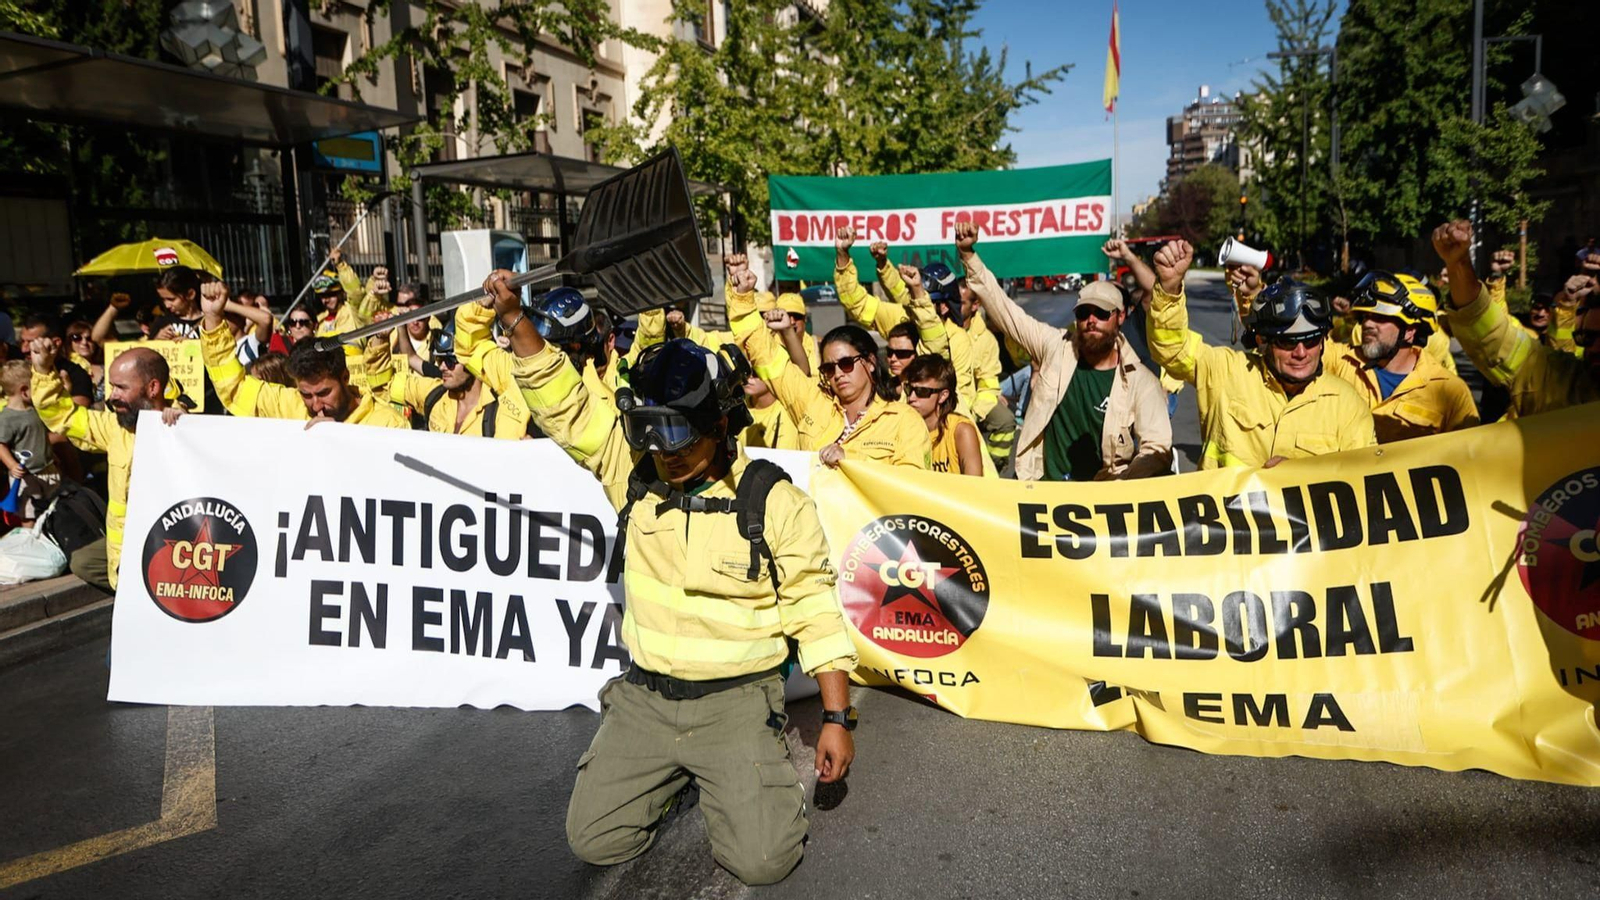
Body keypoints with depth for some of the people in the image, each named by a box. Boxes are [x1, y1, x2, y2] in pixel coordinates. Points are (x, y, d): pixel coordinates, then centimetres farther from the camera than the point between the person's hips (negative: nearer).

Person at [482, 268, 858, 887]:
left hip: (735, 700, -3)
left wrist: (837, 717, -9)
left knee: (761, 859, -14)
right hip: (643, 696, 4)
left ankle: (755, 768, 18)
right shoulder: (634, 476, -1)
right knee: (595, 842, -4)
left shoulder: (776, 505, -11)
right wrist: (516, 321, -13)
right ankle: (675, 772, 24)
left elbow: (814, 613, -7)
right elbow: (566, 407, -2)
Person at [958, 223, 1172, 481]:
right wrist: (968, 253, -5)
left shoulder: (1140, 380, -3)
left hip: (1103, 490, -1)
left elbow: (1157, 450, -7)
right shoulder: (1055, 346, 3)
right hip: (1044, 484, 1)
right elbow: (1001, 307, 3)